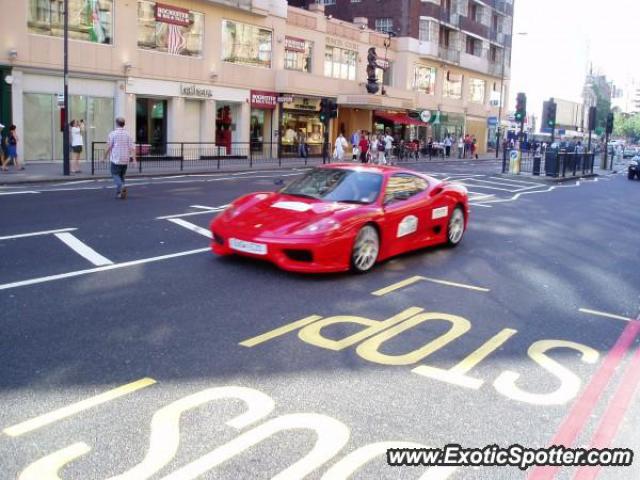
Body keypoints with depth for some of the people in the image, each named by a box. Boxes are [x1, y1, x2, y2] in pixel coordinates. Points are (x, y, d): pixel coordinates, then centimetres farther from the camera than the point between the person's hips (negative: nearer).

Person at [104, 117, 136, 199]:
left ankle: (122, 186, -23)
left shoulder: (113, 134, -6)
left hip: (116, 159, -4)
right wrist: (134, 159, -4)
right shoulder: (128, 134, 3)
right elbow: (132, 148, -2)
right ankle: (118, 193, 16)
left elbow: (109, 147, -6)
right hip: (125, 159, 4)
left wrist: (105, 156, 7)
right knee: (122, 176, 16)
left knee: (115, 174, 4)